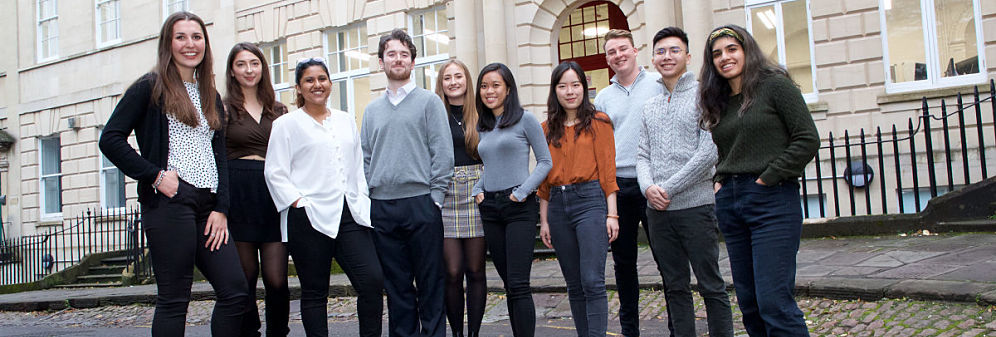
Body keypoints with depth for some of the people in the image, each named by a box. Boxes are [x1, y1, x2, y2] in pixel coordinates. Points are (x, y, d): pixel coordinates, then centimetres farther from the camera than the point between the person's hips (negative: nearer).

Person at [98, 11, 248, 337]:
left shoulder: (211, 97, 19)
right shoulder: (150, 87, 2)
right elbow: (110, 139, -5)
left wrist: (221, 208, 4)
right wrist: (154, 175, -12)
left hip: (207, 203, 6)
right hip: (170, 200, -6)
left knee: (235, 291, 0)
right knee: (173, 299, -3)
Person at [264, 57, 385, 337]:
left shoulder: (346, 120, 18)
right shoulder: (286, 124, 3)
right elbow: (275, 172, -1)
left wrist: (362, 199, 11)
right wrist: (298, 201, -11)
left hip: (350, 214, 4)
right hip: (309, 218, -4)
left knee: (373, 280, -7)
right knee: (314, 292, 3)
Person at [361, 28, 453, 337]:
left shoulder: (429, 101, 3)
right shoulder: (372, 110, 17)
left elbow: (443, 153, -3)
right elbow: (365, 158, 16)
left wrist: (434, 198, -9)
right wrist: (365, 197, 5)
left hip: (420, 204, -4)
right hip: (381, 209, 4)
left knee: (430, 283, 1)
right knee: (396, 285, 9)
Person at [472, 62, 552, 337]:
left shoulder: (524, 119, -2)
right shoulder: (482, 127, 15)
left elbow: (545, 161, -3)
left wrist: (522, 192, -12)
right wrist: (477, 190, 8)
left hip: (519, 207, -5)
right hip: (490, 208, 6)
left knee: (518, 284, -10)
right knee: (509, 283, 8)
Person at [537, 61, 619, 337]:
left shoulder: (598, 122, 3)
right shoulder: (548, 128, 13)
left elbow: (607, 170, -1)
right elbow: (544, 177, 13)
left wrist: (612, 214, -7)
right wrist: (544, 220, 9)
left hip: (590, 200, -4)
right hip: (558, 205, 4)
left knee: (592, 282, -10)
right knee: (574, 285, 9)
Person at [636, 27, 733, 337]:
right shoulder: (650, 107, 16)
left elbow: (709, 152, -11)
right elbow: (642, 156, 13)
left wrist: (669, 189, -12)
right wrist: (648, 187, -8)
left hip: (695, 206, -5)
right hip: (657, 210, 5)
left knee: (711, 286, 1)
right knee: (675, 287, 11)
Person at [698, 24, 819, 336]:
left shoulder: (775, 85, -3)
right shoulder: (720, 101, 17)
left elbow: (807, 140, -9)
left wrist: (766, 178, -11)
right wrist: (720, 181, 7)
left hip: (772, 199, -7)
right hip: (729, 202, 7)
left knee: (774, 301, -12)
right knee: (748, 302, 9)